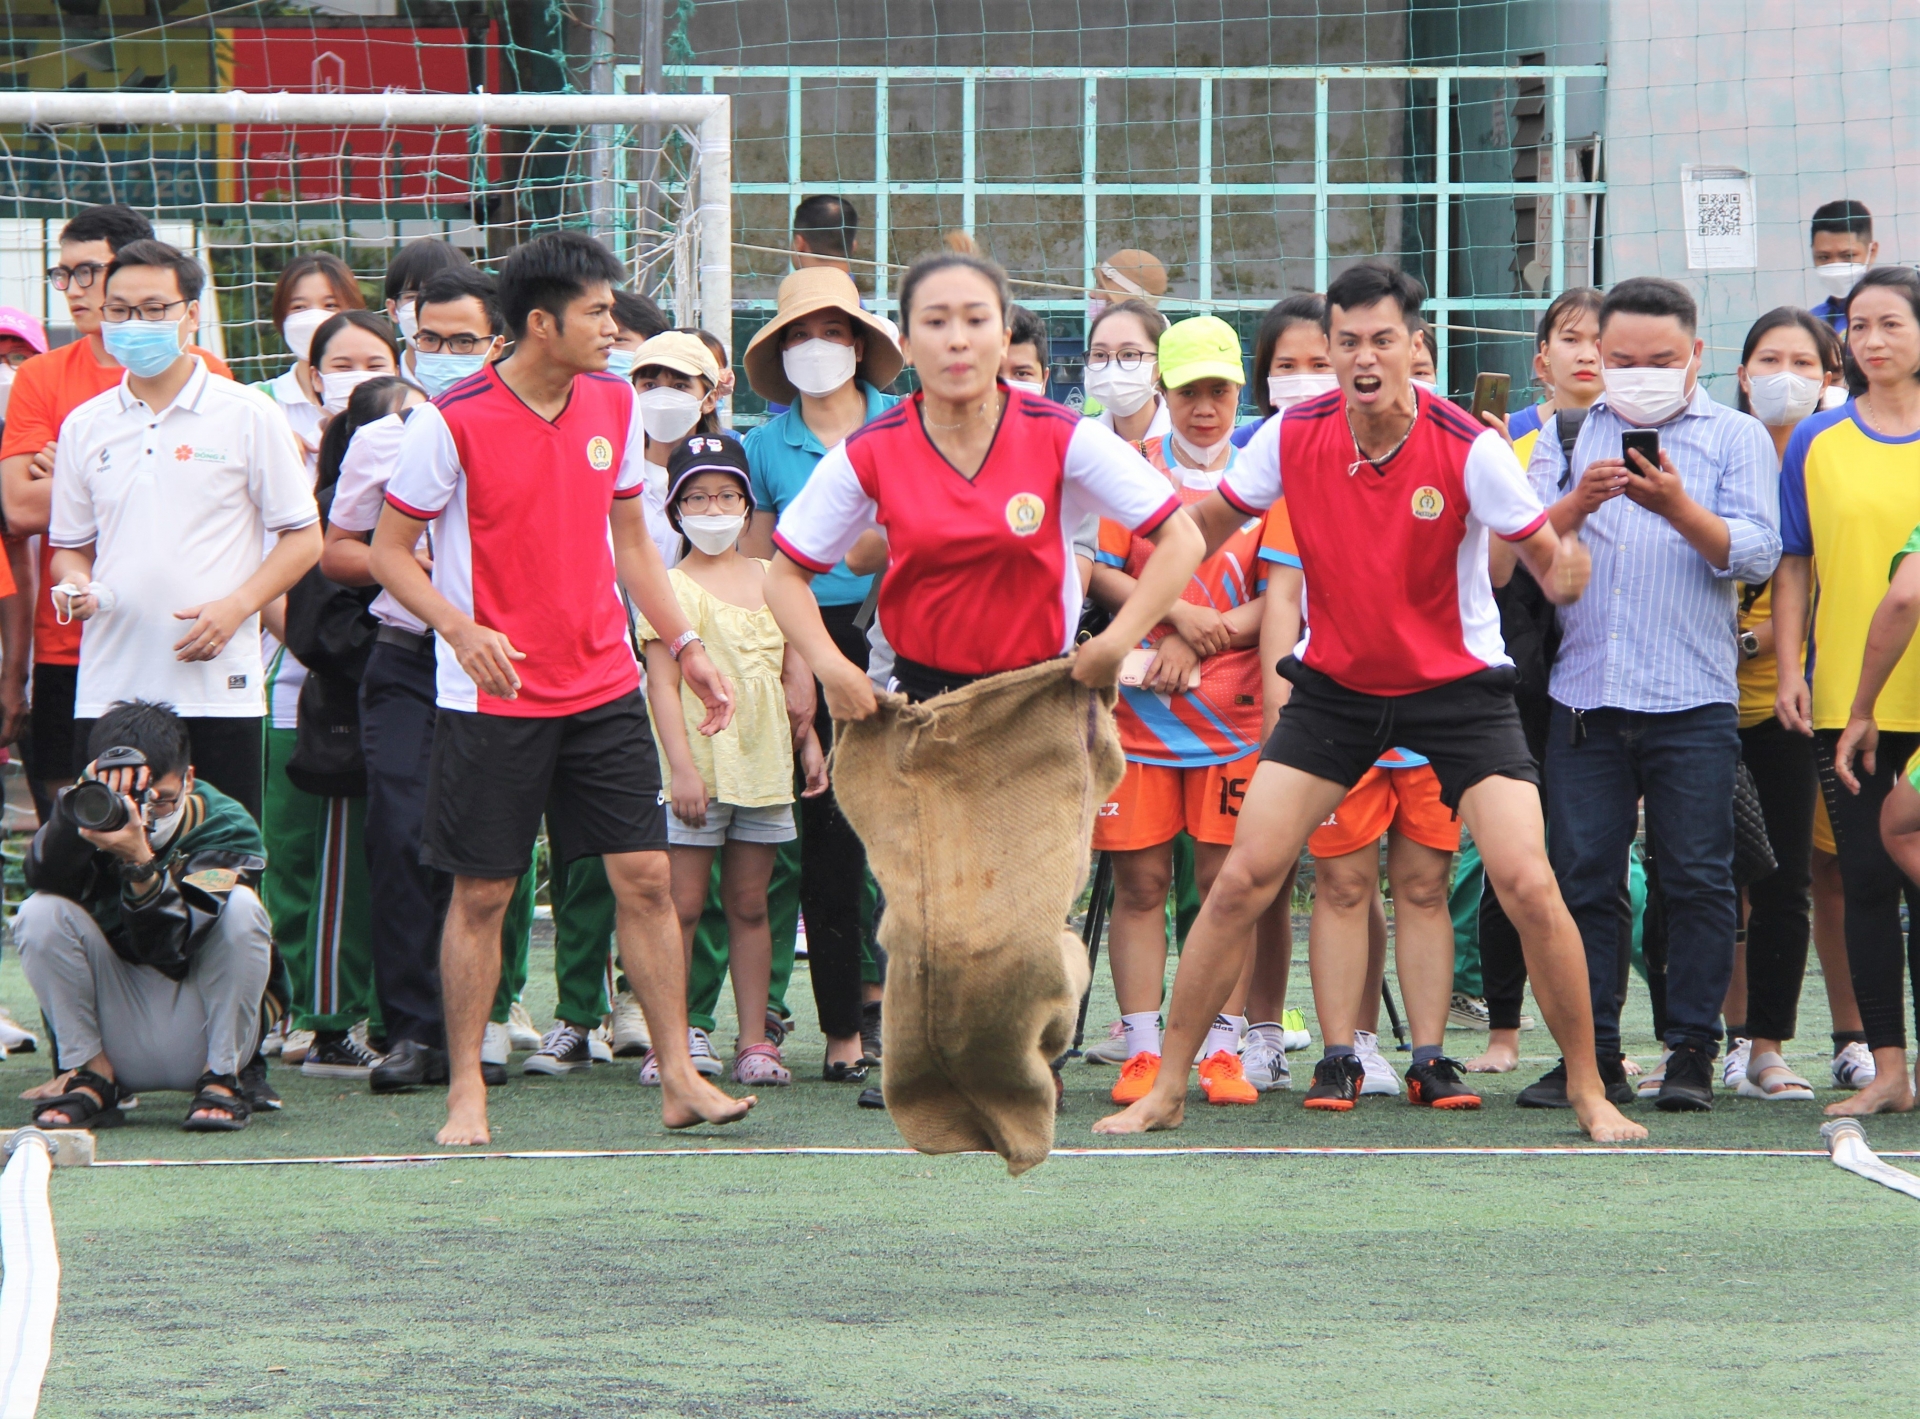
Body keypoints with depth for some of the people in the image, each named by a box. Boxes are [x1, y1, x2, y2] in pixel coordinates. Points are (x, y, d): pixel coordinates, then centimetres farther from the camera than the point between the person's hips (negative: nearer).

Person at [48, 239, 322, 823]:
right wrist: (75, 585, -4)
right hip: (107, 690, 3)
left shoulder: (247, 415, 1)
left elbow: (303, 537, 3)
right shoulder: (85, 426, 12)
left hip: (217, 689, -3)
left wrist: (236, 606, -12)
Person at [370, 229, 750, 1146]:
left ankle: (678, 1078, 5)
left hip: (604, 684, 4)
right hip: (493, 693, -4)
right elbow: (389, 551, -6)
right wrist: (461, 629, -22)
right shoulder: (454, 423, -11)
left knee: (645, 875, -1)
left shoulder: (614, 403, 6)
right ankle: (465, 1090, 11)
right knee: (482, 893, 1)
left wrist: (685, 646, 11)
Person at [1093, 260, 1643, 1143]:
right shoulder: (1292, 438, -10)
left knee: (1528, 884, -14)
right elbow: (1207, 525, 7)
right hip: (1335, 684, 2)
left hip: (1456, 687, -2)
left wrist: (1567, 556, -40)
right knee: (1242, 879, -6)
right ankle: (1166, 1087, 6)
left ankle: (1588, 1091, 3)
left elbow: (1552, 570, -18)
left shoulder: (1467, 447, -19)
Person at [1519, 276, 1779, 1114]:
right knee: (1582, 879, 1)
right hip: (1585, 693, 2)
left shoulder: (1736, 438, 8)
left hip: (1692, 701, -2)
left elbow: (1755, 555, -5)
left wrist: (1678, 508, -20)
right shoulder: (1568, 437, 14)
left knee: (1695, 880, -3)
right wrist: (1578, 504, -15)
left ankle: (1691, 1053, 3)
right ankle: (1590, 1053, 6)